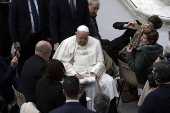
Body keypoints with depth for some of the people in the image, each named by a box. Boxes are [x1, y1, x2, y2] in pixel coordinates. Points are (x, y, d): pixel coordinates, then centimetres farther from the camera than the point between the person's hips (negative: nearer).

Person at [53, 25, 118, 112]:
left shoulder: (95, 42, 10)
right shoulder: (68, 43, 4)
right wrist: (75, 74, -14)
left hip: (95, 72, 3)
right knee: (89, 86, -32)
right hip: (78, 73, -3)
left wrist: (94, 73, -13)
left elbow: (100, 62, 6)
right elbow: (64, 62, -1)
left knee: (109, 82, -21)